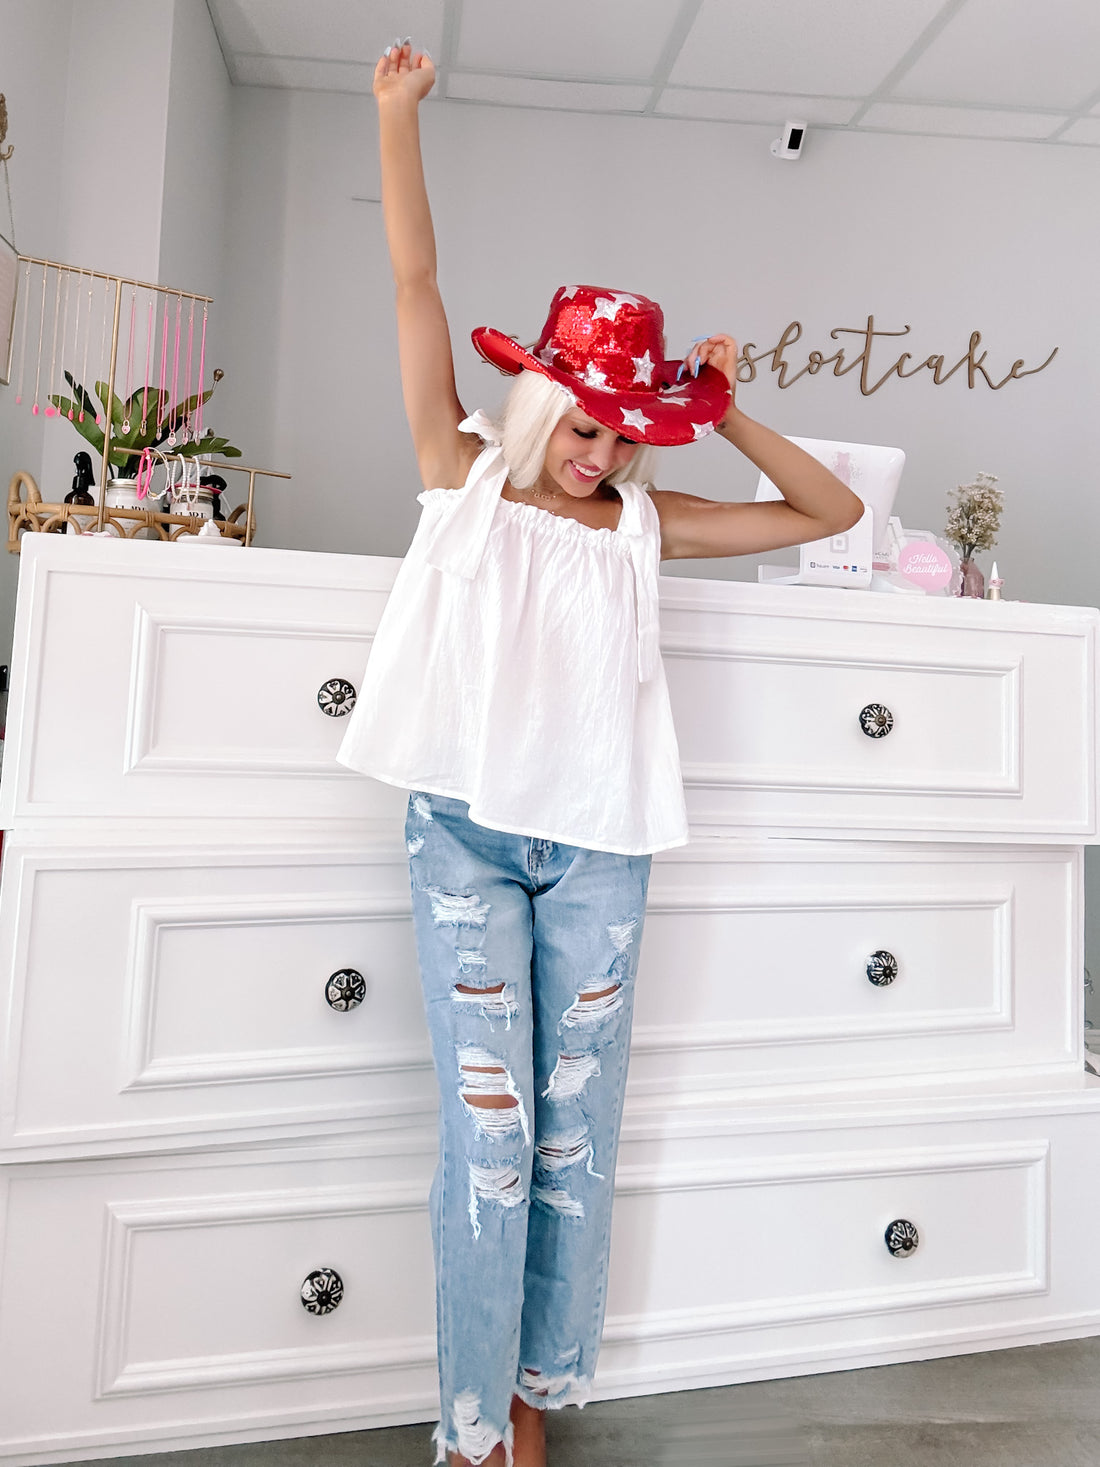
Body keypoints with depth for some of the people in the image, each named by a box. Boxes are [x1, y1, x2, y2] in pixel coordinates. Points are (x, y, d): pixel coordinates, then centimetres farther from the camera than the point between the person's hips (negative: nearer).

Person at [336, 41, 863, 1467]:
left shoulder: (642, 525, 12)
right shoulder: (466, 479, 9)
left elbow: (834, 510, 16)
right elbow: (416, 285, 8)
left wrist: (730, 414, 7)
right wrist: (401, 112, 8)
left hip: (599, 846, 2)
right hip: (467, 830, -2)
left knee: (577, 1133, 7)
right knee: (488, 1133, -2)